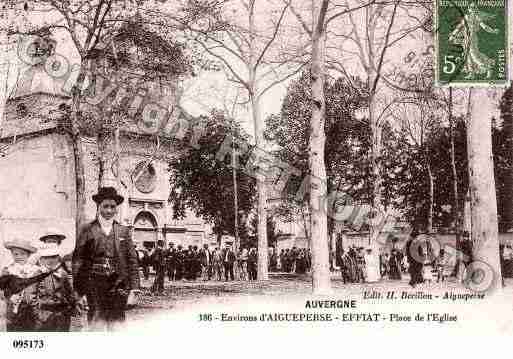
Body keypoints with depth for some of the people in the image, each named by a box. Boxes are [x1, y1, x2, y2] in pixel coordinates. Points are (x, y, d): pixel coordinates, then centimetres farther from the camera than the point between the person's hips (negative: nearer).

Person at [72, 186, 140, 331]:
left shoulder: (123, 231, 12)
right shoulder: (88, 230, 5)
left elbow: (132, 260, 11)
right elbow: (78, 261, 4)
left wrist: (133, 288, 4)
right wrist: (79, 290, -1)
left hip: (118, 286, 2)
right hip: (95, 285, -2)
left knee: (116, 325, 0)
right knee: (97, 323, -6)